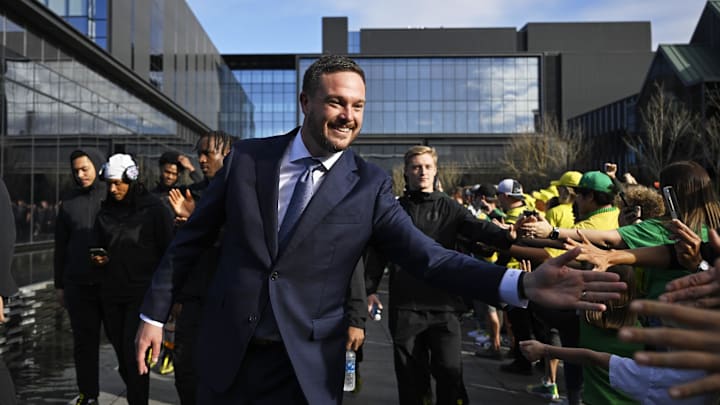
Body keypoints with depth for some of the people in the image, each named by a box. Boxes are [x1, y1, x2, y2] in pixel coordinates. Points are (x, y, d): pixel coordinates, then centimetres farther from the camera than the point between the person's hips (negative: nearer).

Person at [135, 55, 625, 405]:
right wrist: (154, 312, 7)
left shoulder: (370, 185, -8)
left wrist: (523, 283, -28)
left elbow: (428, 257, -14)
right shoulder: (247, 158, -4)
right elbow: (192, 236, 4)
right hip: (227, 352, 2)